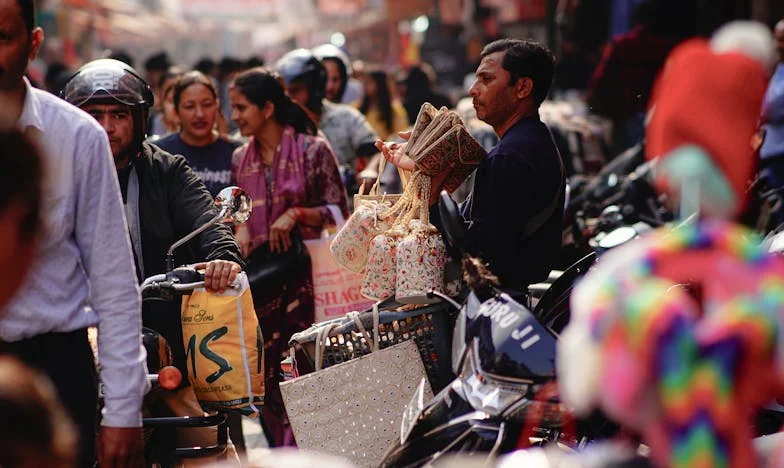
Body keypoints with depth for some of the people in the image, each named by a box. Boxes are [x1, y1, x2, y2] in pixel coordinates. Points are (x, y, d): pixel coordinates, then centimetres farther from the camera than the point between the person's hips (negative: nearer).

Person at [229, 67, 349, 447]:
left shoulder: (313, 150, -3)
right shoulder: (240, 159, 12)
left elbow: (339, 213, -2)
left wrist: (296, 214, -15)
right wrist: (240, 227, 1)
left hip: (303, 274, -5)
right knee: (266, 376, 2)